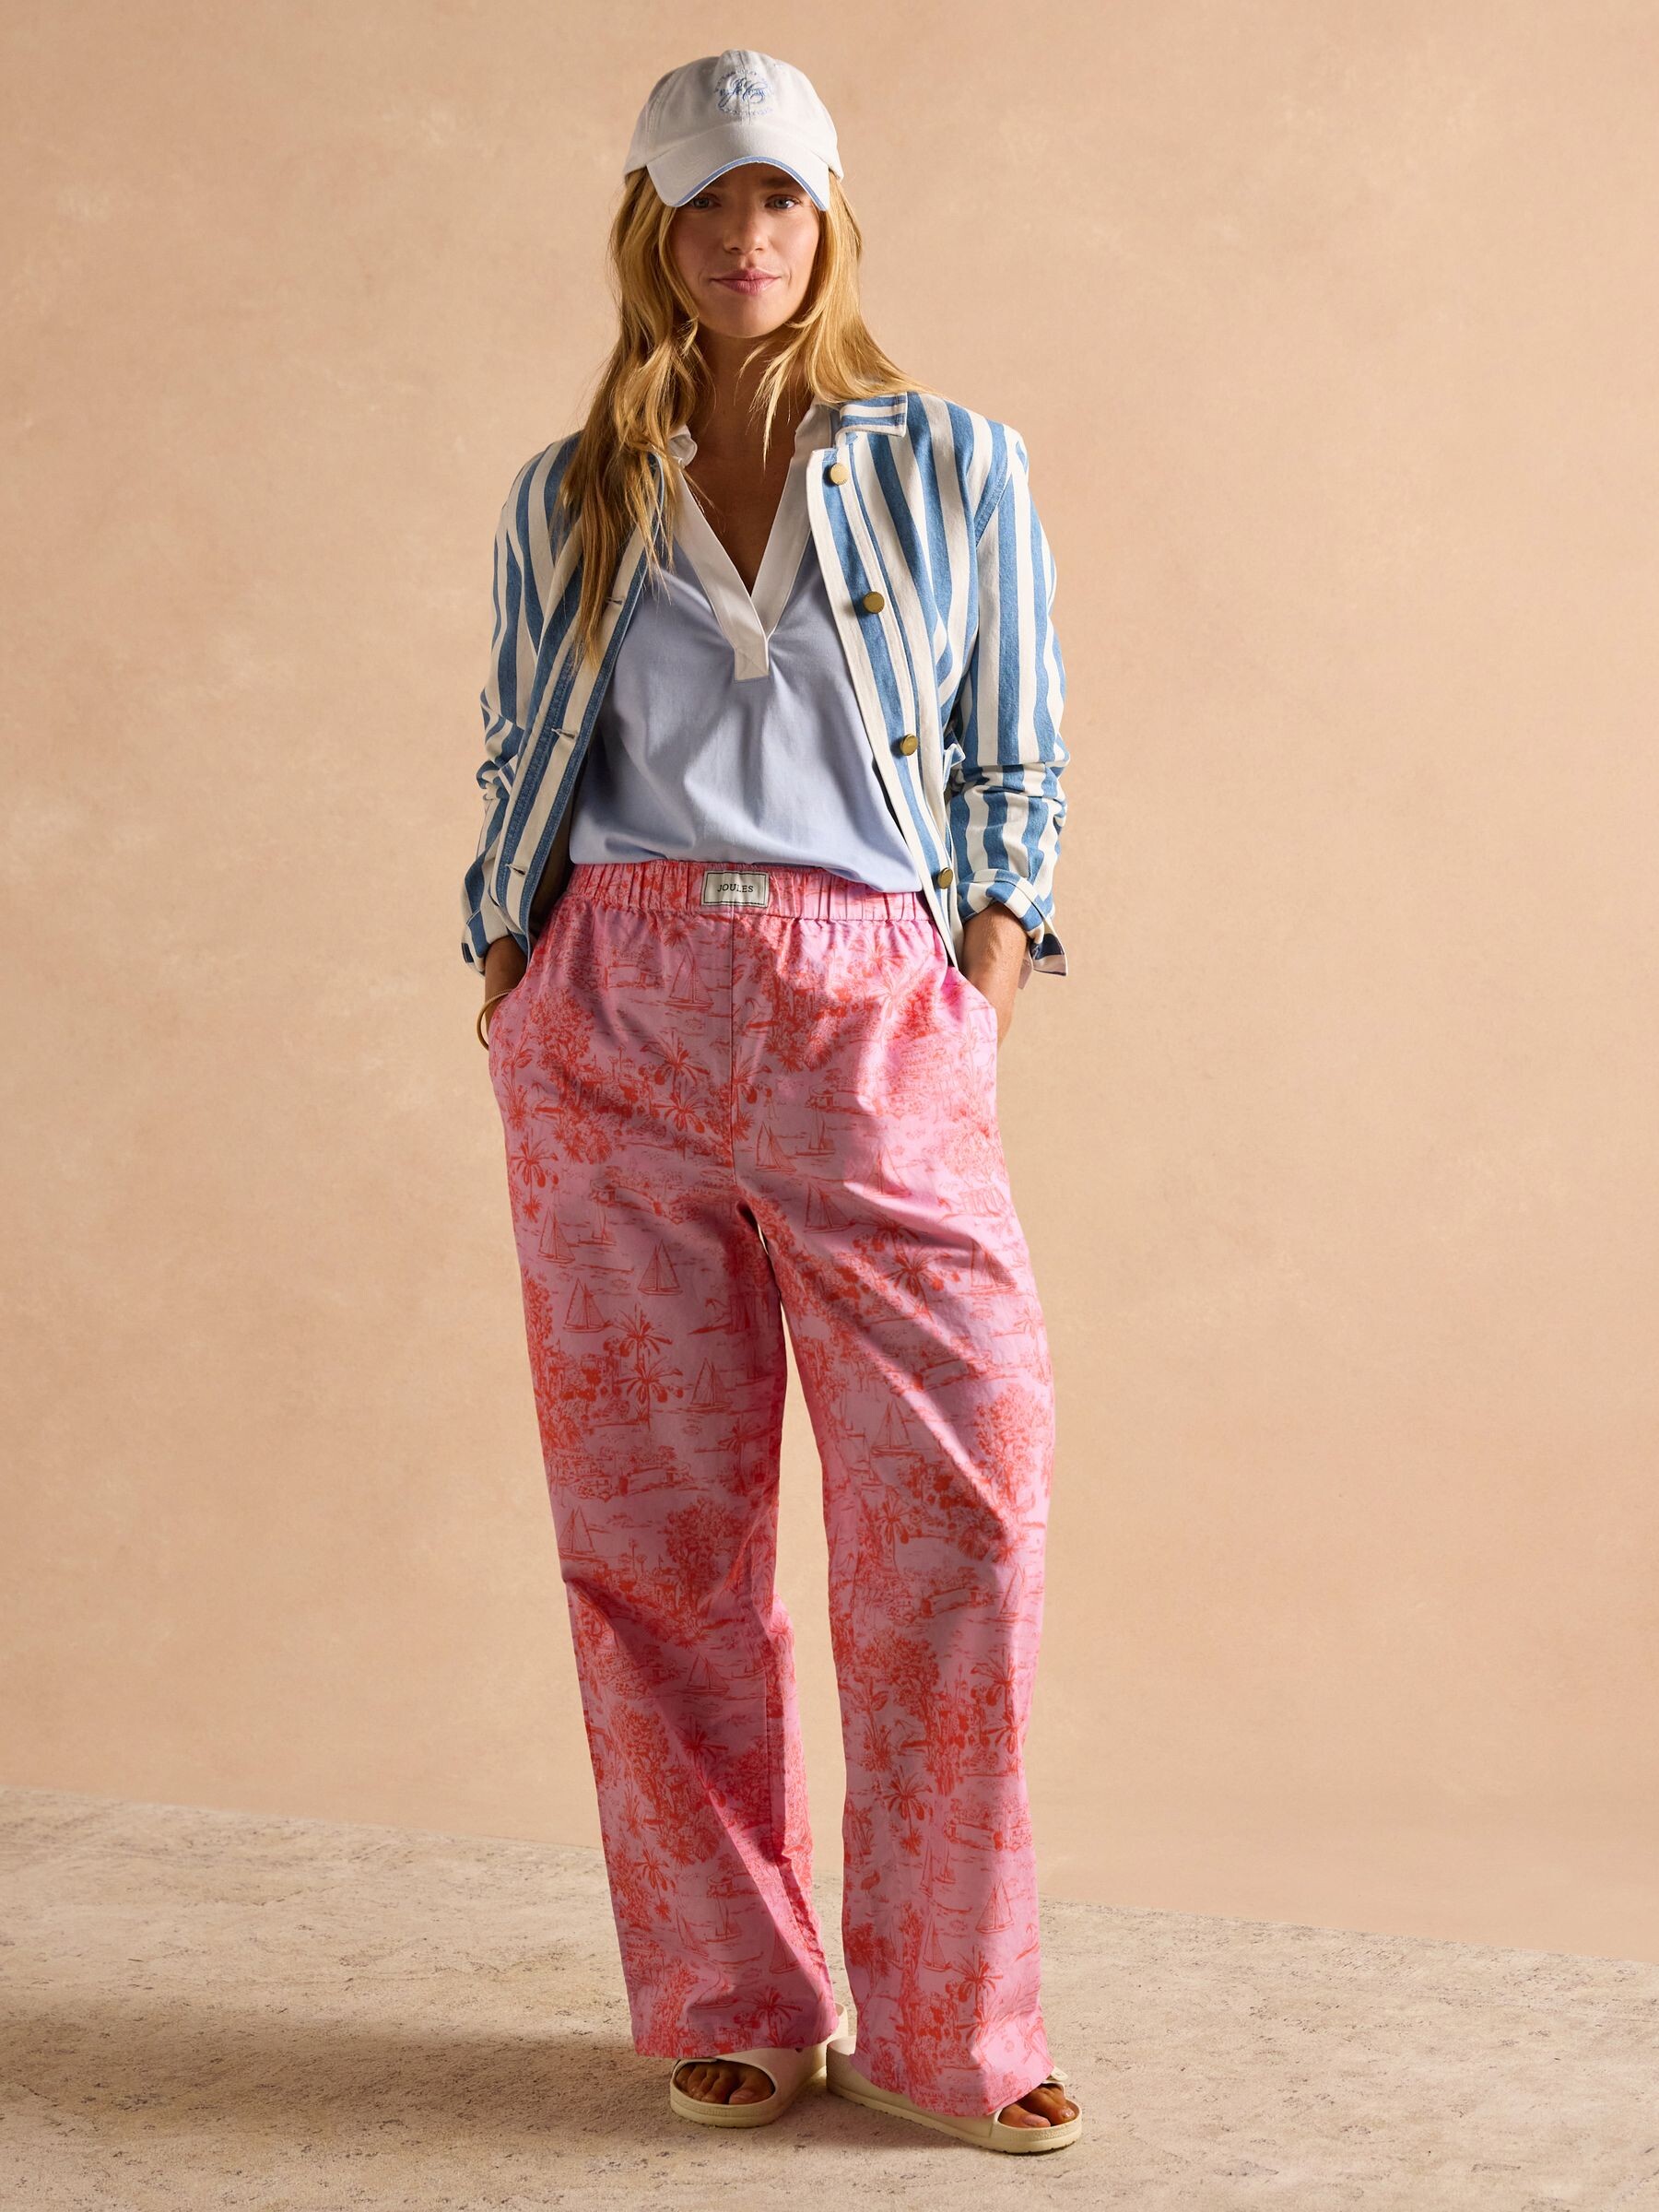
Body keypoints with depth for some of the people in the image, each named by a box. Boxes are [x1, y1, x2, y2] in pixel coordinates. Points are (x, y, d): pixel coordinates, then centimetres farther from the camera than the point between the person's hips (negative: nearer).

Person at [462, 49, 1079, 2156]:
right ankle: (730, 2002, 13)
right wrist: (515, 1038, 4)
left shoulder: (957, 470, 8)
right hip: (618, 1013, 2)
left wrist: (972, 1035, -3)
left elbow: (1014, 780, 7)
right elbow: (518, 792, 15)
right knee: (655, 1521, 2)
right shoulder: (563, 504, 13)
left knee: (957, 1489, -10)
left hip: (874, 1017, -1)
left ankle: (947, 2022, 1)